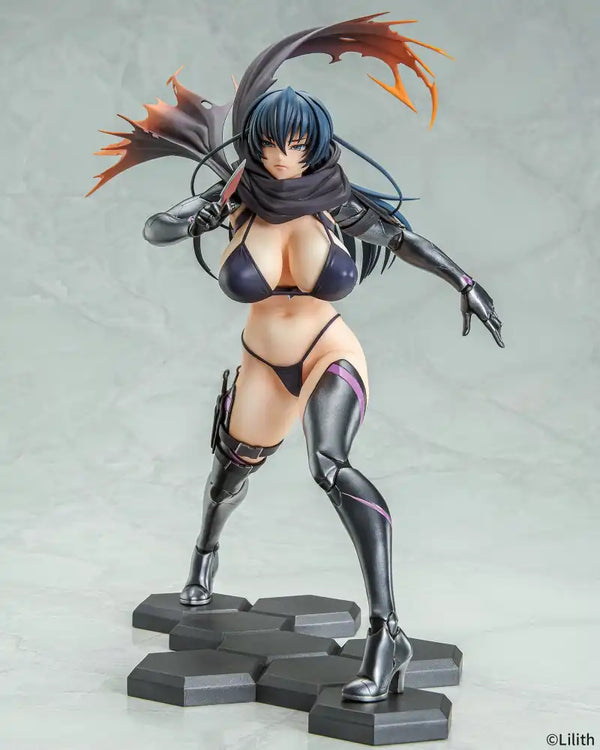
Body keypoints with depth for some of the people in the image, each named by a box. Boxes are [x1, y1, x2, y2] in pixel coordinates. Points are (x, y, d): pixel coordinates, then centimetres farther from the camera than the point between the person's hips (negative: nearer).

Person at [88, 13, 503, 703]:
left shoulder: (338, 202, -15)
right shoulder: (237, 198, -13)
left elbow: (402, 236, 1)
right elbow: (154, 229, -10)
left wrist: (465, 284, -2)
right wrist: (188, 220, -32)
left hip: (330, 357, -3)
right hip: (265, 363, 3)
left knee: (329, 466, -32)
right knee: (236, 466, 26)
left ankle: (386, 632, -33)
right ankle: (205, 552, 63)